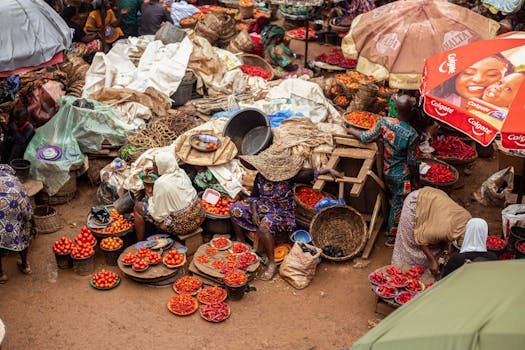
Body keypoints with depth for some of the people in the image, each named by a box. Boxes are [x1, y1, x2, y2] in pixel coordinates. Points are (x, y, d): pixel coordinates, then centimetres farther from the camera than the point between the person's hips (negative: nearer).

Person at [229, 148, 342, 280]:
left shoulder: (288, 176, -17)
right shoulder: (260, 176, -4)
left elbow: (310, 174, -14)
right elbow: (254, 196, 6)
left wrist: (328, 170, -24)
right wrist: (254, 213, -6)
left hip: (282, 211, -6)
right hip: (262, 207, 6)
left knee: (264, 226, -36)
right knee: (235, 209, -5)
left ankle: (272, 263, -23)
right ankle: (240, 243, 11)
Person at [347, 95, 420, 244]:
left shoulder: (384, 123, -17)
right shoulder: (411, 134, -28)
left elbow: (366, 137, -7)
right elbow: (412, 162, -19)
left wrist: (353, 131, 13)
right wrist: (416, 180, -3)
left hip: (387, 171, 5)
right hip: (402, 176, -5)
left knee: (394, 200, 28)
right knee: (399, 205, 14)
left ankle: (392, 230, 46)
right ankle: (392, 236, 30)